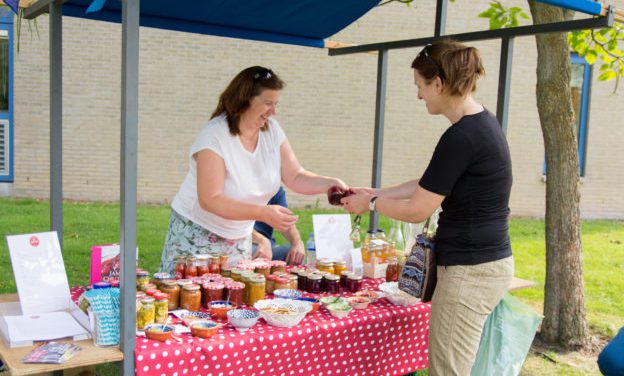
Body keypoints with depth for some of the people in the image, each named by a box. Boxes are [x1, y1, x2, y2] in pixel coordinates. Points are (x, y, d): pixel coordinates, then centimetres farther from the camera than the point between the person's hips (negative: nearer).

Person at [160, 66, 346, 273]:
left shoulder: (272, 129, -2)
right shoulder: (214, 136, -21)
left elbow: (296, 177, 0)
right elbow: (209, 200, -26)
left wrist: (331, 183, -18)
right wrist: (264, 213, -34)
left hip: (240, 239, 6)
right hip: (197, 238, -5)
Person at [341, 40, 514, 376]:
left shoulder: (462, 137, -21)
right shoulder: (481, 124, 9)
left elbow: (416, 210, -16)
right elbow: (427, 185, 18)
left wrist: (370, 203, 1)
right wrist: (375, 193, 16)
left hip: (470, 272, -10)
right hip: (486, 263, 10)